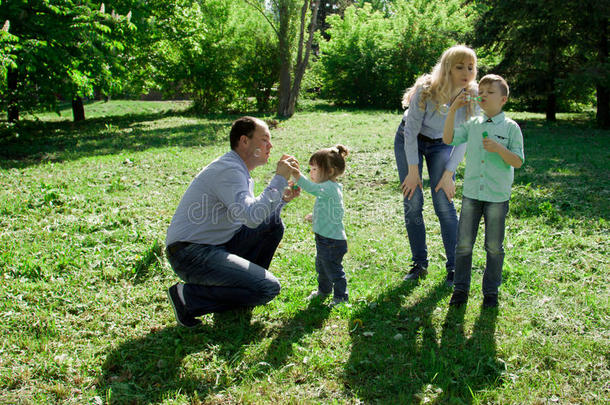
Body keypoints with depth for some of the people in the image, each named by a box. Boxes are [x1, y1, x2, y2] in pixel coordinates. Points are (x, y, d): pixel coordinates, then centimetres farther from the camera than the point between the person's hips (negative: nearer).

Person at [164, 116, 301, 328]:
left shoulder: (240, 170, 14)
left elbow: (253, 216, 20)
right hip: (190, 253, -10)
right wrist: (279, 179, -21)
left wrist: (281, 199, 5)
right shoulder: (228, 170, -18)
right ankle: (187, 296, -7)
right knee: (268, 288, -17)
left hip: (217, 245, 10)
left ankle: (245, 280, 13)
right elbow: (252, 218, -30)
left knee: (273, 223, 6)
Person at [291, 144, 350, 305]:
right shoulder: (327, 188, 10)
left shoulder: (330, 187, -23)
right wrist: (315, 216, 23)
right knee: (321, 266, 26)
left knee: (333, 270, 3)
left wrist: (297, 176, -55)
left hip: (333, 242, -11)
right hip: (324, 239, 11)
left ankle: (341, 297, 20)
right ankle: (324, 290, 46)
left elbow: (314, 189, -44)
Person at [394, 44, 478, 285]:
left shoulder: (472, 97, -18)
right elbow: (411, 131, -21)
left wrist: (449, 174, -12)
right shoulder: (426, 91, -28)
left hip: (441, 145, 2)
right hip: (409, 141, -1)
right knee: (412, 203, -4)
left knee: (444, 204, -8)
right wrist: (413, 171, -18)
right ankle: (419, 264, 9)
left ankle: (454, 267, 3)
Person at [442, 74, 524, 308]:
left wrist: (498, 148, -23)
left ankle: (491, 291, 22)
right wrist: (453, 110, -9)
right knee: (464, 244, 5)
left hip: (497, 196, -3)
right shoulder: (472, 124, 6)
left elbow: (518, 162, -6)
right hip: (471, 193, 3)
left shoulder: (511, 128, -3)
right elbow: (448, 139, -3)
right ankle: (461, 288, 18)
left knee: (494, 247, 8)